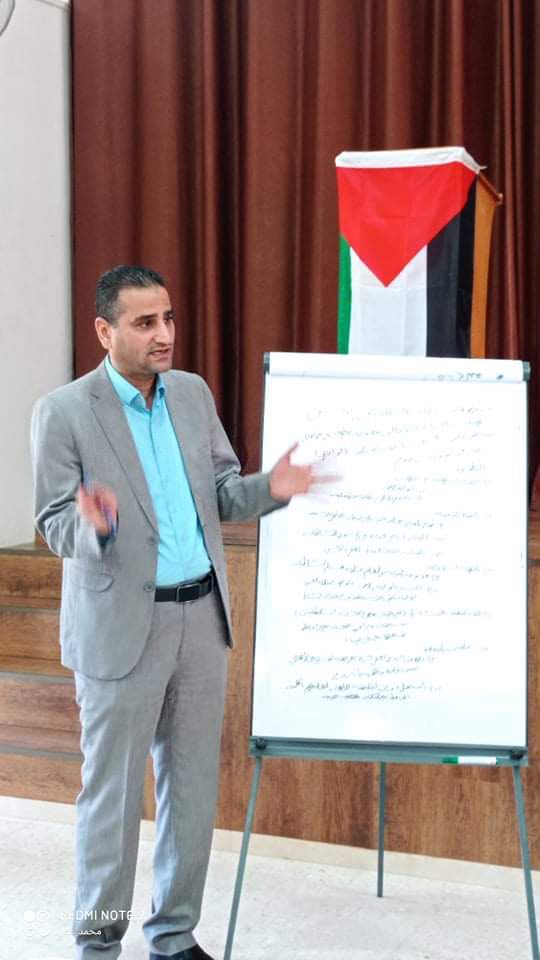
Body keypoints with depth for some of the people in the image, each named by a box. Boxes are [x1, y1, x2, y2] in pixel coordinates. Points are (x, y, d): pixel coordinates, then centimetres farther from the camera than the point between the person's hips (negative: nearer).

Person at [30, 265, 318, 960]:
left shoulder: (193, 393, 6)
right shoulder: (63, 412, -10)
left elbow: (221, 495, 10)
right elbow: (54, 526, -9)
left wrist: (271, 489, -11)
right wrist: (93, 526, -32)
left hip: (202, 616, 5)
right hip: (121, 626, -5)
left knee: (193, 788, 13)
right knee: (113, 793, 4)